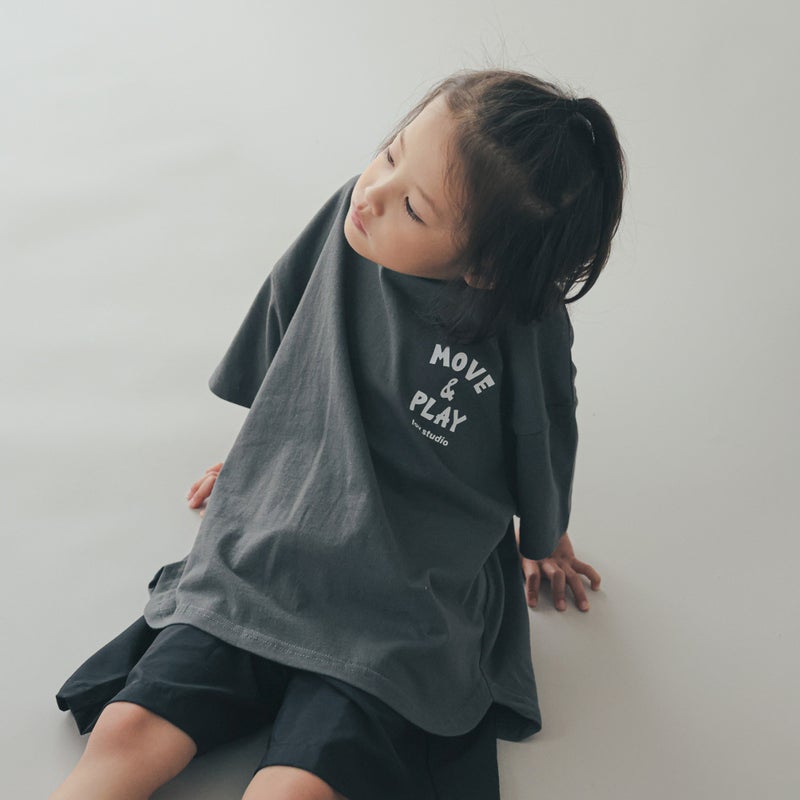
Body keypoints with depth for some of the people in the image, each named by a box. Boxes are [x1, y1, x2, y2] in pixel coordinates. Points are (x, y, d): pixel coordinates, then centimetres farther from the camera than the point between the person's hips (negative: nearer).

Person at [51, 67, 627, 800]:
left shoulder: (526, 335, -18)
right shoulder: (346, 220, -7)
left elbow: (540, 461, 2)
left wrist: (546, 544, 20)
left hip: (402, 612, -3)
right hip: (260, 557, 4)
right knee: (129, 732, -10)